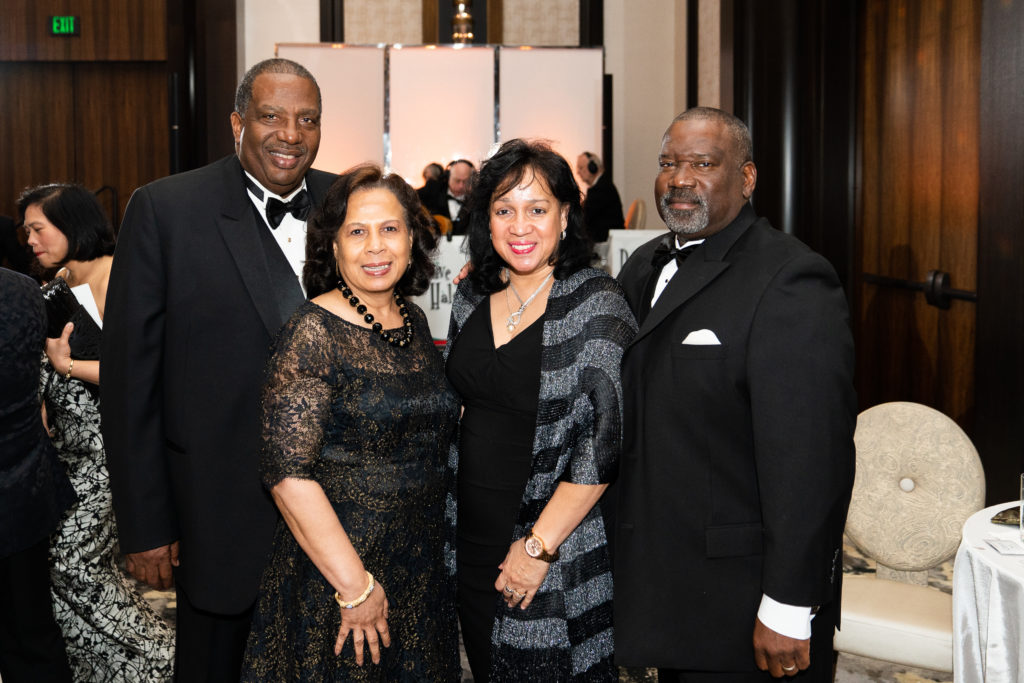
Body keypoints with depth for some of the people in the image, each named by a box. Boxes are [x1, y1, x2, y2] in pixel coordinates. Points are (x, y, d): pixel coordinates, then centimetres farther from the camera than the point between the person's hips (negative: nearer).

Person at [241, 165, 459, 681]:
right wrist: (355, 586, -19)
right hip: (332, 576, -6)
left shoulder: (414, 321, 5)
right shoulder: (312, 334, -16)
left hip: (421, 572, 7)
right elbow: (288, 472, -21)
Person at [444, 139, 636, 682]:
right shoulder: (472, 297, 4)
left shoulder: (596, 302, -14)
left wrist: (540, 546, -18)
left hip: (557, 549, -5)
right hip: (471, 539, 6)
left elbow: (609, 434, -19)